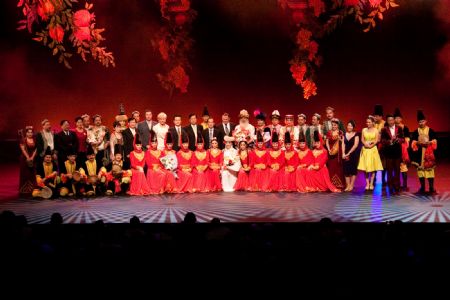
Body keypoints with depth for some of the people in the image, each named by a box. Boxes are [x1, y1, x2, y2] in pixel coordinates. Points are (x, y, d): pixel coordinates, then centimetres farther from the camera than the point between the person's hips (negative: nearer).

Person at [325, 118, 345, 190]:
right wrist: (329, 150, -10)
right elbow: (327, 142, 3)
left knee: (338, 167, -3)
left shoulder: (340, 133, 5)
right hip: (331, 151, 1)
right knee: (331, 167, -3)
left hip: (338, 152, -1)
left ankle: (339, 184, 0)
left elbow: (343, 142, 3)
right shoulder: (329, 132, 7)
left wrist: (339, 138, -15)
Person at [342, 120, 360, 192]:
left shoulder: (356, 134, -1)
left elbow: (355, 145, -9)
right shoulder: (345, 134, 10)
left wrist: (348, 153, -13)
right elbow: (343, 144, 5)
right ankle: (347, 185, 1)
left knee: (353, 169, -2)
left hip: (354, 154, -3)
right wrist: (343, 154, -8)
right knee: (346, 170, -1)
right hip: (346, 155, 3)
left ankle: (351, 185, 1)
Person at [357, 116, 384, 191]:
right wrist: (365, 144, -15)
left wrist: (371, 145, -18)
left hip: (373, 149, -2)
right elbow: (362, 139, 3)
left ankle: (371, 184, 4)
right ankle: (367, 184, 5)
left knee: (372, 168, -1)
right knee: (366, 167, -1)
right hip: (365, 150, 2)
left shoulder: (376, 130, 1)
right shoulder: (364, 130, 7)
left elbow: (377, 140, -5)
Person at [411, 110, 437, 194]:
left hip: (429, 153, -2)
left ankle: (431, 188, 1)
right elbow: (413, 142, 4)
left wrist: (428, 142, -17)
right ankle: (422, 188, 12)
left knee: (430, 169, -5)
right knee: (420, 169, 2)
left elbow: (434, 141, 2)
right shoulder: (416, 132, 8)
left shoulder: (430, 131, 4)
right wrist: (418, 142, -16)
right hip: (419, 153, 2)